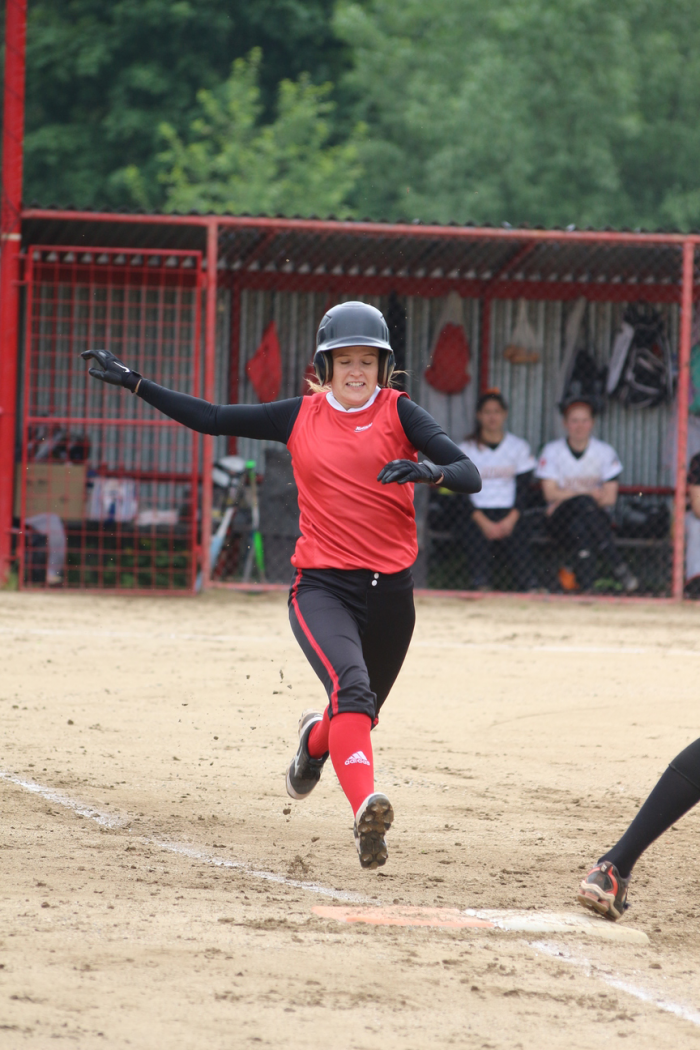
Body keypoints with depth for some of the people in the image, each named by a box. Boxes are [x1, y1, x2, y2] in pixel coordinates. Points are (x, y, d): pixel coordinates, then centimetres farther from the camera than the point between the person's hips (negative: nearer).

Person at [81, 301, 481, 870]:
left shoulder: (398, 413, 1)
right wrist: (133, 382, 6)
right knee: (351, 686, -29)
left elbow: (471, 475, -8)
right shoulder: (301, 417, 6)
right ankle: (367, 809, -42)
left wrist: (428, 471, -30)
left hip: (389, 589, 1)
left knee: (358, 714, 17)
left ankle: (316, 738, 53)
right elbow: (213, 418, 11)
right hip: (321, 585, -1)